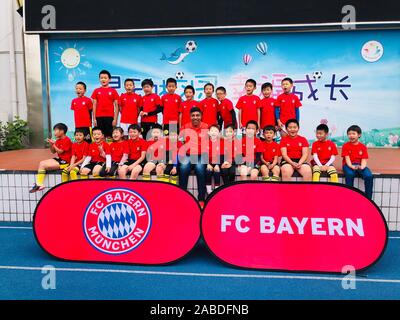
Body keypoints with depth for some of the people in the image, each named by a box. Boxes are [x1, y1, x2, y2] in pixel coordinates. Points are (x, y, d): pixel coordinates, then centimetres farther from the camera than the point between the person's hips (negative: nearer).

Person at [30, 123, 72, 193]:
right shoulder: (58, 140, 14)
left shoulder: (67, 140, -13)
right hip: (58, 159, 9)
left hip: (64, 161, -9)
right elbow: (53, 152, 15)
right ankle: (39, 184, -7)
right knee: (41, 163, -2)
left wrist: (53, 144, -12)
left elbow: (60, 151, -16)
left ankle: (39, 184, -1)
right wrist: (51, 144, -1)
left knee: (43, 165, -15)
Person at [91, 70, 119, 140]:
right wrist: (94, 119, 2)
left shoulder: (113, 91, 4)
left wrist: (115, 119, -5)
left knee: (109, 136, -1)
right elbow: (94, 105, 8)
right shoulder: (96, 91, 8)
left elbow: (116, 106, 2)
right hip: (99, 117, 2)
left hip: (110, 117, -1)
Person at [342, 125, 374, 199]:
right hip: (349, 165, -2)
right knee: (350, 174, -36)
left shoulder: (363, 147, 7)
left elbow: (364, 160, -1)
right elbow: (347, 159, -7)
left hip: (360, 165, 2)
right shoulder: (345, 146, 2)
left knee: (369, 176, -27)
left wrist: (362, 167, -23)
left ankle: (368, 198, -15)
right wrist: (352, 166, -26)